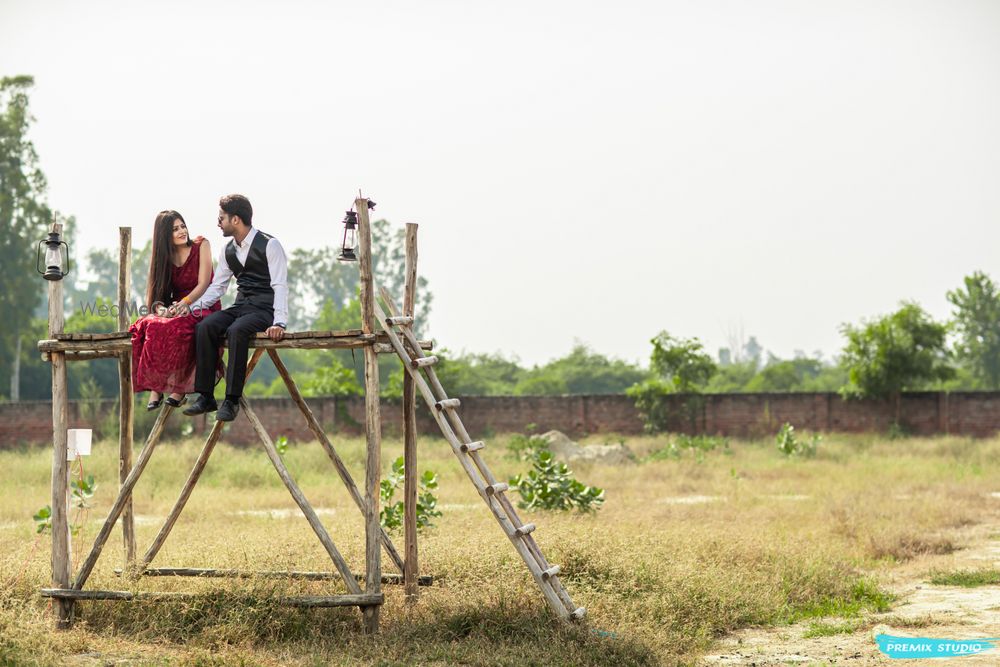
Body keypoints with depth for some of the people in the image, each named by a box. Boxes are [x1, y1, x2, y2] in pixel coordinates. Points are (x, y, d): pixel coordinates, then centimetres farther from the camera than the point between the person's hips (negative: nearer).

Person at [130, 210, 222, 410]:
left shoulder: (201, 246, 0)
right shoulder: (162, 256, 10)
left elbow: (203, 284, -8)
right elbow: (153, 291, 5)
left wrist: (182, 305, -21)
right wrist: (160, 308, -19)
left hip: (202, 308, -4)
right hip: (176, 309, 4)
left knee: (178, 327, -37)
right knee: (147, 325, -29)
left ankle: (179, 388, -31)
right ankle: (154, 388, -30)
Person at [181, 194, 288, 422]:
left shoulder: (269, 245, -8)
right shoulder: (228, 250, 13)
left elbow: (280, 286, -15)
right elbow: (217, 286, 18)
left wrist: (279, 322, -28)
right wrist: (192, 305, 2)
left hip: (264, 309, -6)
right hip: (240, 306, 6)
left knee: (236, 331, -35)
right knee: (204, 327, -21)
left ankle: (231, 400, -30)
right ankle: (205, 397, -22)